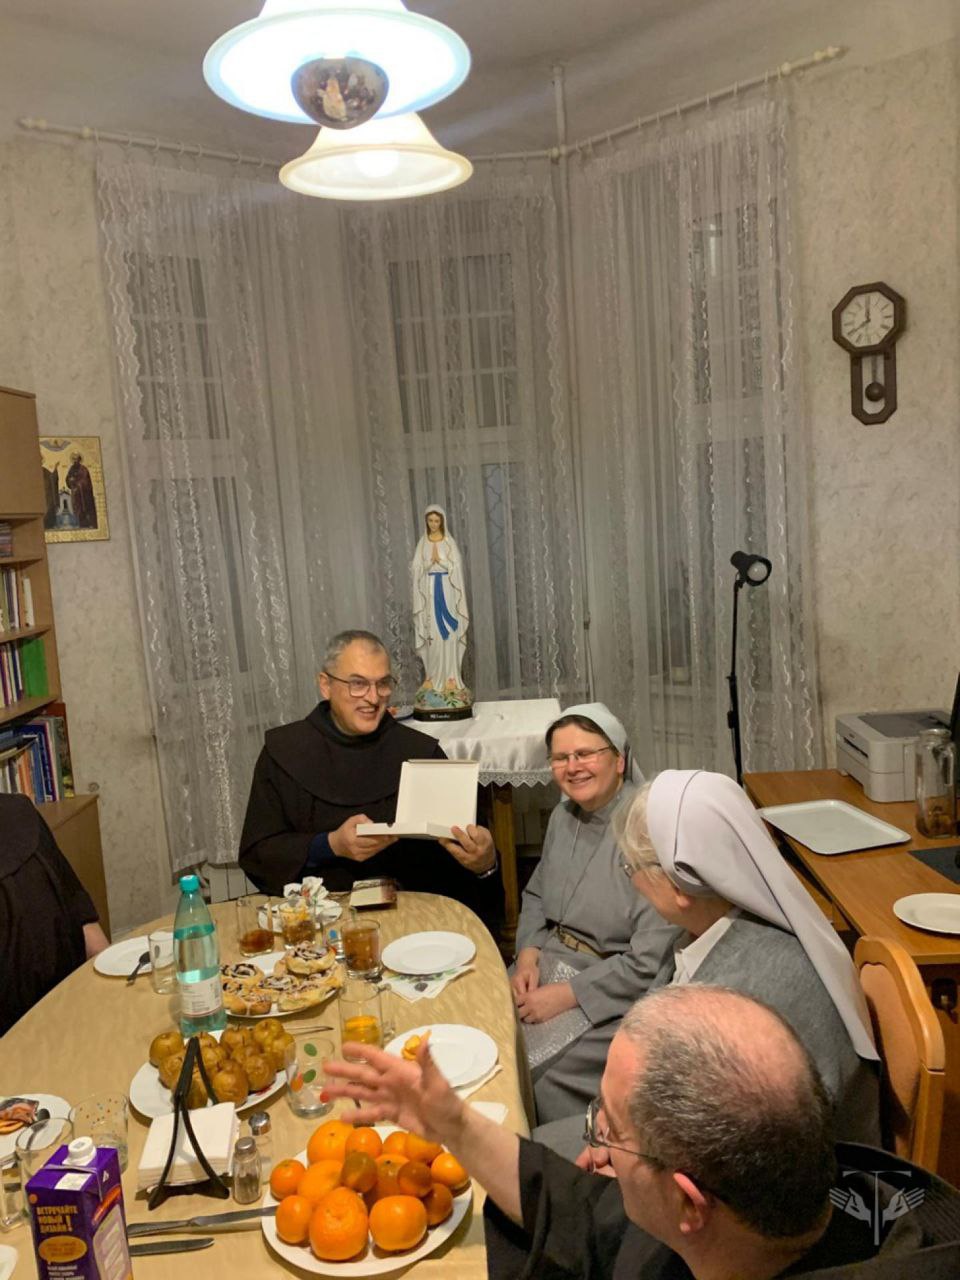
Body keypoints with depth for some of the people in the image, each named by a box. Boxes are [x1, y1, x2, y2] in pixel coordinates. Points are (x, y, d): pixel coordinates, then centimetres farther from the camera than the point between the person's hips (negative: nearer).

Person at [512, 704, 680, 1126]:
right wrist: (529, 954, 0)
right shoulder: (564, 815, 3)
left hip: (617, 992, -7)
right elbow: (535, 895, 18)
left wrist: (566, 994, -18)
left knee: (529, 1063, -18)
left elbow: (648, 964, -22)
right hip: (552, 960, 7)